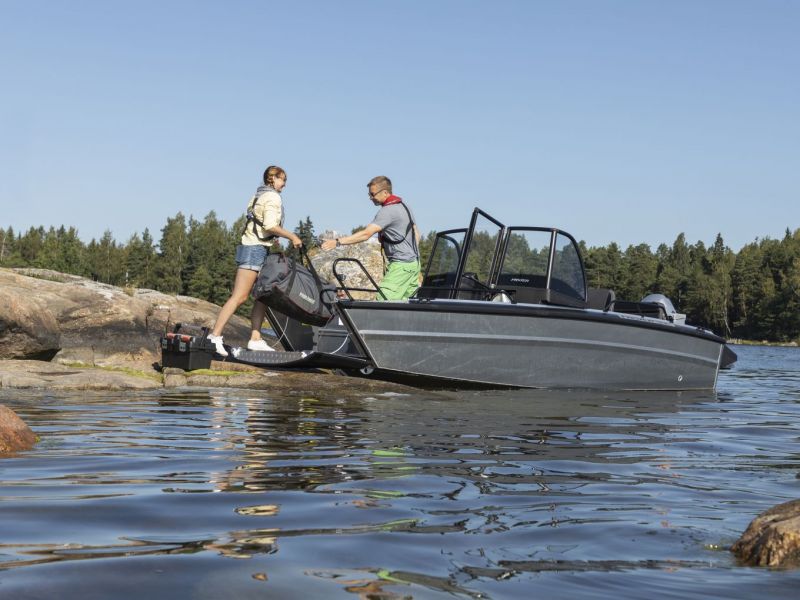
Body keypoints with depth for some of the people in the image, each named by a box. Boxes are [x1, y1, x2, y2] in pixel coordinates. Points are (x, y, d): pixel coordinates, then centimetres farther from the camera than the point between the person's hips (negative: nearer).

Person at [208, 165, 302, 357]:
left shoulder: (260, 195, 21)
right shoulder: (272, 197, -8)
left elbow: (263, 225, 14)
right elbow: (270, 225, -20)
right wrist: (292, 237, -12)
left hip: (258, 249, 10)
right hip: (256, 249, -10)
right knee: (239, 296, -13)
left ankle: (255, 339, 7)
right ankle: (214, 336, -15)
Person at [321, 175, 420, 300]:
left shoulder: (388, 211, -18)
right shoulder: (403, 205, 13)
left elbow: (366, 234, -28)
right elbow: (416, 233, 19)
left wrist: (337, 242, -32)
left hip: (401, 265, -10)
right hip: (414, 262, 10)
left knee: (383, 301, -13)